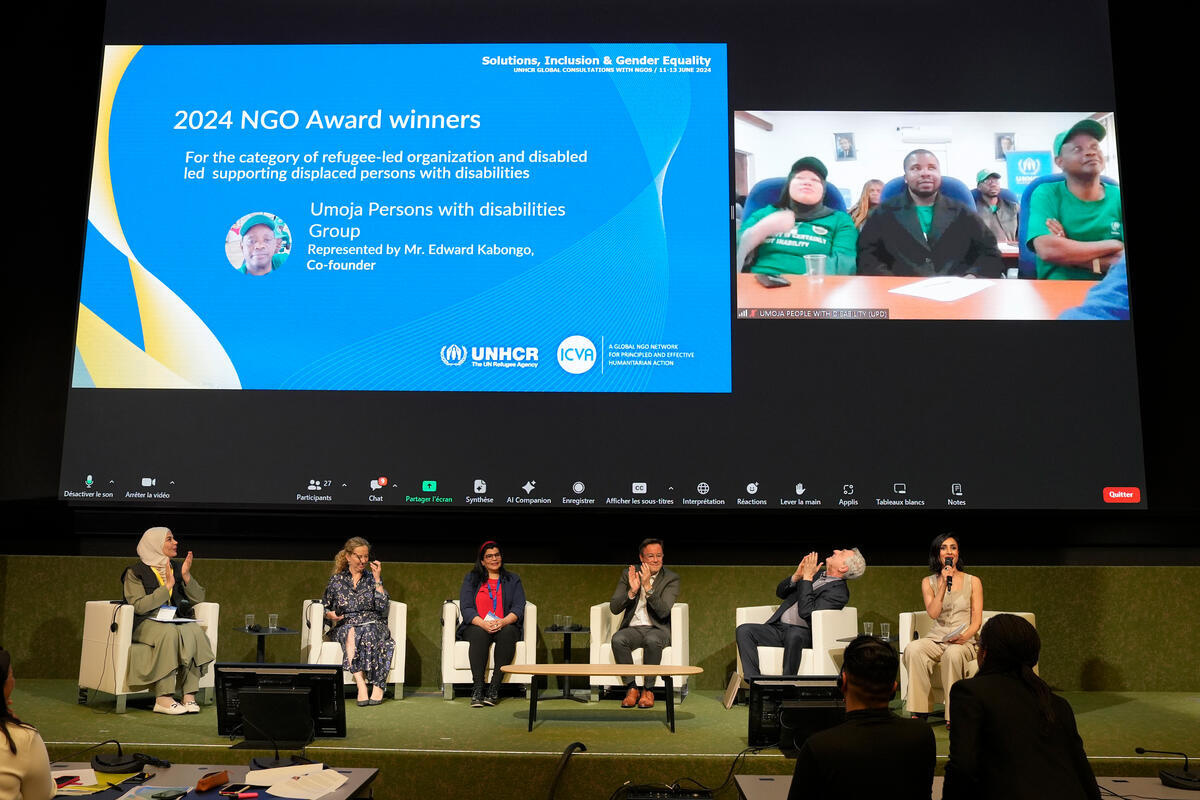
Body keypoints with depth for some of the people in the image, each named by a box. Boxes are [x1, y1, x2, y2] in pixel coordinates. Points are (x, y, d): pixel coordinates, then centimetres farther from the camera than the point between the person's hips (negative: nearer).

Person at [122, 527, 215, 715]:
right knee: (169, 632, -36)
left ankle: (189, 695, -31)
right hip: (145, 624, -4)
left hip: (176, 620, 4)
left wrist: (186, 576, -6)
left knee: (194, 631, -29)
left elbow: (198, 599, 8)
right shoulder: (135, 572, -1)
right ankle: (163, 699, -36)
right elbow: (139, 606, -14)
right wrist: (167, 586, -16)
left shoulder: (177, 567, 13)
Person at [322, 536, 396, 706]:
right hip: (345, 627, 0)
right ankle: (361, 684, -42)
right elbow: (325, 607, 19)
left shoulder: (373, 578, 12)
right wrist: (329, 614, -3)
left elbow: (383, 607, -1)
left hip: (374, 626, 0)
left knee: (369, 633, -35)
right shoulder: (336, 580, 12)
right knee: (351, 633, -35)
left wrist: (377, 580, -4)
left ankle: (377, 685, -35)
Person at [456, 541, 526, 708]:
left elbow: (518, 608, 2)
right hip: (476, 626, 0)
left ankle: (494, 688, -36)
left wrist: (503, 621, -20)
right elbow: (466, 608, 0)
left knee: (507, 632, -35)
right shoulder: (471, 579, 14)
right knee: (479, 634, -35)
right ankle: (477, 689, -40)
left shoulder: (513, 580, 15)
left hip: (505, 626, 0)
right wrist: (483, 623, -20)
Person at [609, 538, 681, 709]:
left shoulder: (671, 579, -2)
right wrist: (632, 591, -19)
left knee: (652, 640, -37)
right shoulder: (629, 574, 5)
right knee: (618, 639, -31)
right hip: (632, 628, 2)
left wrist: (648, 587, -26)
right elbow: (614, 608, -2)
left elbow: (663, 612, -16)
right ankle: (631, 688, -18)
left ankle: (648, 690, -19)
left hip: (658, 629, -2)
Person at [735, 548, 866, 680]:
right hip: (777, 628, 7)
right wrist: (797, 576, 0)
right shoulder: (817, 573, 19)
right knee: (744, 630, -18)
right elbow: (780, 592, 19)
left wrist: (807, 578, -13)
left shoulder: (840, 592, -5)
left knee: (793, 635, -42)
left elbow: (806, 612, -19)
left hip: (803, 632, -7)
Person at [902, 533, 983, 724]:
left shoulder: (973, 582, 9)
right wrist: (944, 584, -10)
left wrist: (964, 637, -18)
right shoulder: (929, 582, 12)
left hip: (963, 642, -1)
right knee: (913, 649, -32)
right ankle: (920, 711, -28)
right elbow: (933, 613, -5)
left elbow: (977, 620, 2)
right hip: (936, 639, 2)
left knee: (953, 653, -38)